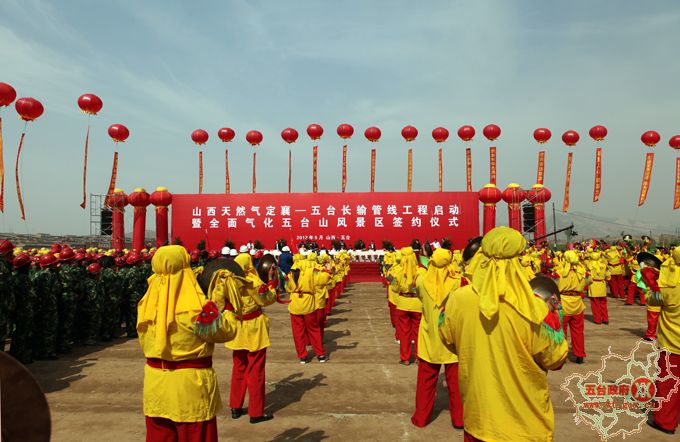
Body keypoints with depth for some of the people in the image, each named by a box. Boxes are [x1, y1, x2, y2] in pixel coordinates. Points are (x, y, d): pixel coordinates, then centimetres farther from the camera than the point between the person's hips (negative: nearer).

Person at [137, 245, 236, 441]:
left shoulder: (147, 306, -5)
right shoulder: (196, 307, -20)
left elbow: (145, 343, 10)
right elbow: (227, 332, -7)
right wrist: (219, 306, 5)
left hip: (155, 381, 5)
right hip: (191, 383, -5)